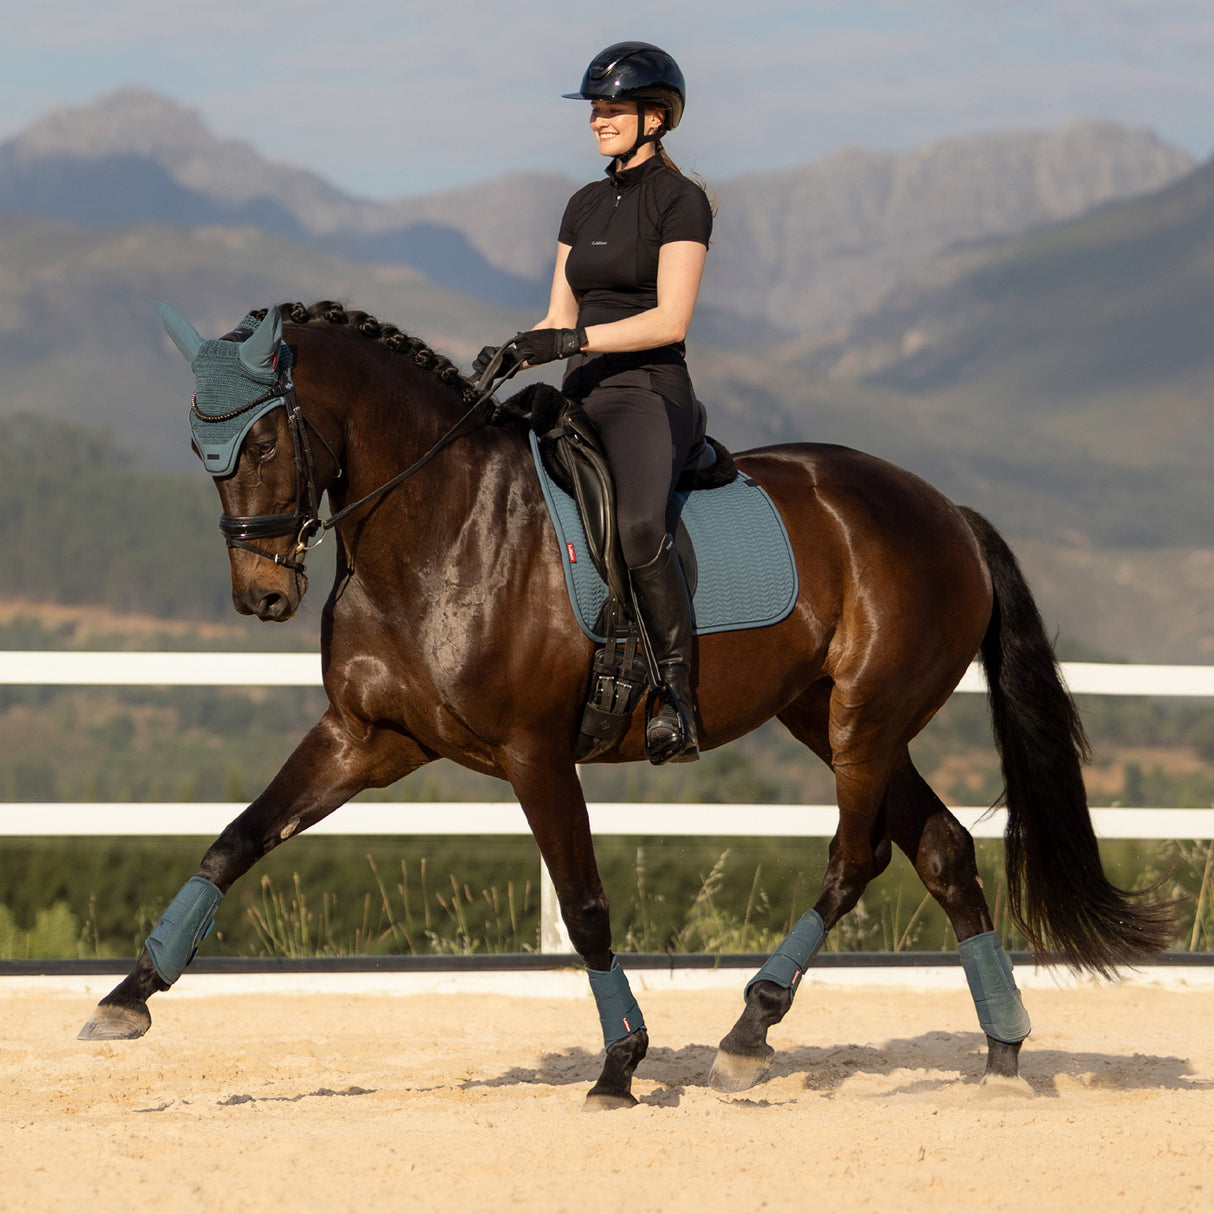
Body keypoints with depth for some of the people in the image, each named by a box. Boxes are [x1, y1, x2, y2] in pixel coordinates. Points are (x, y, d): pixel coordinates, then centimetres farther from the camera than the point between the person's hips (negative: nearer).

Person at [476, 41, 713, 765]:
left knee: (640, 525, -36)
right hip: (581, 399, 9)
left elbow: (670, 320, -14)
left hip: (650, 393, -8)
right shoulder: (585, 205, 18)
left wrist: (573, 340, -21)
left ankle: (680, 702, -30)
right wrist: (509, 356, -2)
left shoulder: (680, 201, -4)